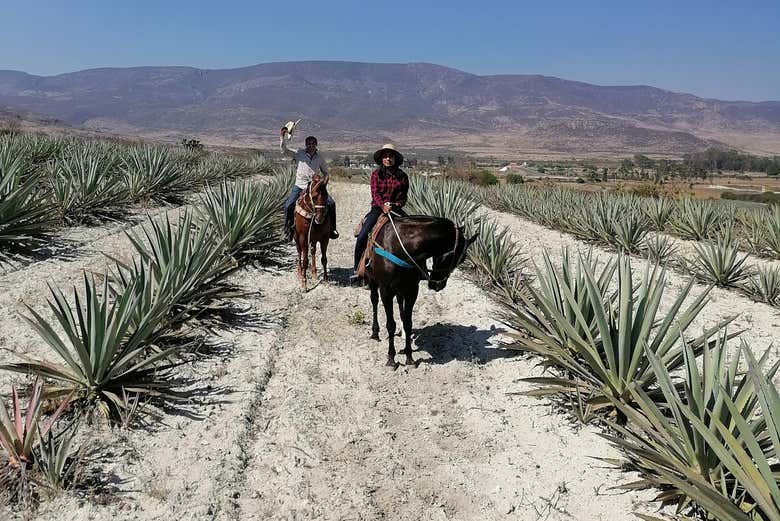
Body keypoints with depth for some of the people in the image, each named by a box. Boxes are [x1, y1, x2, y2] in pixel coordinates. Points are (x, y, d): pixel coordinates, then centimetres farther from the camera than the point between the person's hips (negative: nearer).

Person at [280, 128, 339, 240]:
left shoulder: (319, 158, 6)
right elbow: (284, 150, -6)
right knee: (288, 205, -19)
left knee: (331, 203, -11)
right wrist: (283, 137, -18)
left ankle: (331, 228, 4)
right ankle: (288, 228, 1)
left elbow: (325, 173, 14)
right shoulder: (299, 154, 1)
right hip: (300, 186, -2)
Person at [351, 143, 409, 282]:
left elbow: (404, 197, 10)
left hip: (396, 209, 2)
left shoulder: (402, 176, 9)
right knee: (362, 236, -18)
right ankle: (357, 269, -7)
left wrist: (397, 204, -12)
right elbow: (375, 193, -6)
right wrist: (383, 205, -25)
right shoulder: (376, 174, 5)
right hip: (378, 208, -1)